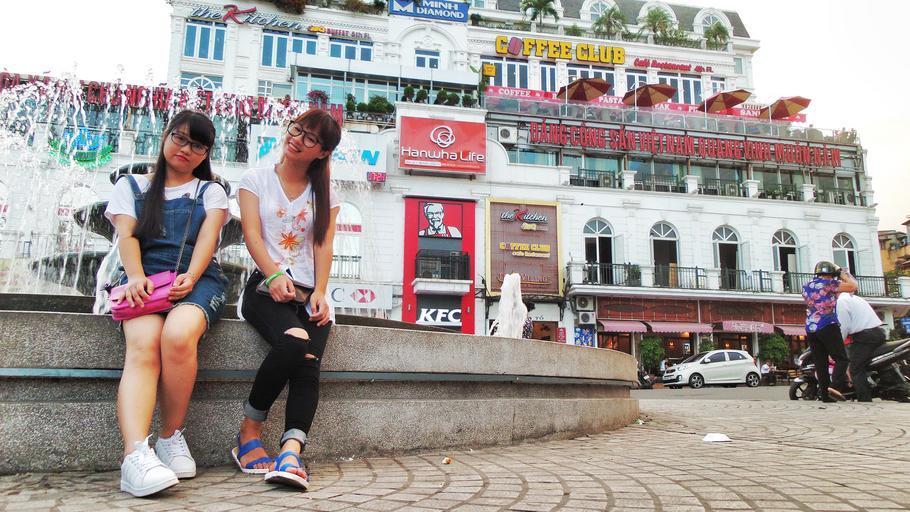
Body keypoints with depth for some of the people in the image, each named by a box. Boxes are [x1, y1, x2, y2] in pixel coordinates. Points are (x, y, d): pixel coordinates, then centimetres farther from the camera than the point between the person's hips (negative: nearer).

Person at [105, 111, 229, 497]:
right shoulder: (131, 186, 23)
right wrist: (136, 277, -14)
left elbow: (208, 238, 4)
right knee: (143, 343, -32)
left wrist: (190, 277, -16)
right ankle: (136, 454, -46)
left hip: (197, 280, 0)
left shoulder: (210, 192, 22)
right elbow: (126, 236, 6)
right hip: (145, 279, 1)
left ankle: (171, 436, -18)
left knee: (178, 333, -34)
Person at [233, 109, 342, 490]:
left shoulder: (326, 196, 19)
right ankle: (249, 432, -14)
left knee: (308, 363, -25)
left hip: (309, 294, 3)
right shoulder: (257, 180, 13)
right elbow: (252, 233, -2)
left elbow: (323, 246, 5)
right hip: (265, 288, -3)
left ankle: (290, 455, -36)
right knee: (295, 342, -32)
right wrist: (274, 275, -20)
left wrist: (319, 293, -12)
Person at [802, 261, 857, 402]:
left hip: (810, 329, 6)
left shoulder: (806, 287, 18)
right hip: (828, 326, -6)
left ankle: (824, 393, 2)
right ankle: (835, 385, -22)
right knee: (841, 358, -4)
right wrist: (843, 274, 11)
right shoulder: (829, 284, -2)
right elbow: (853, 286, -3)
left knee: (820, 363, 5)